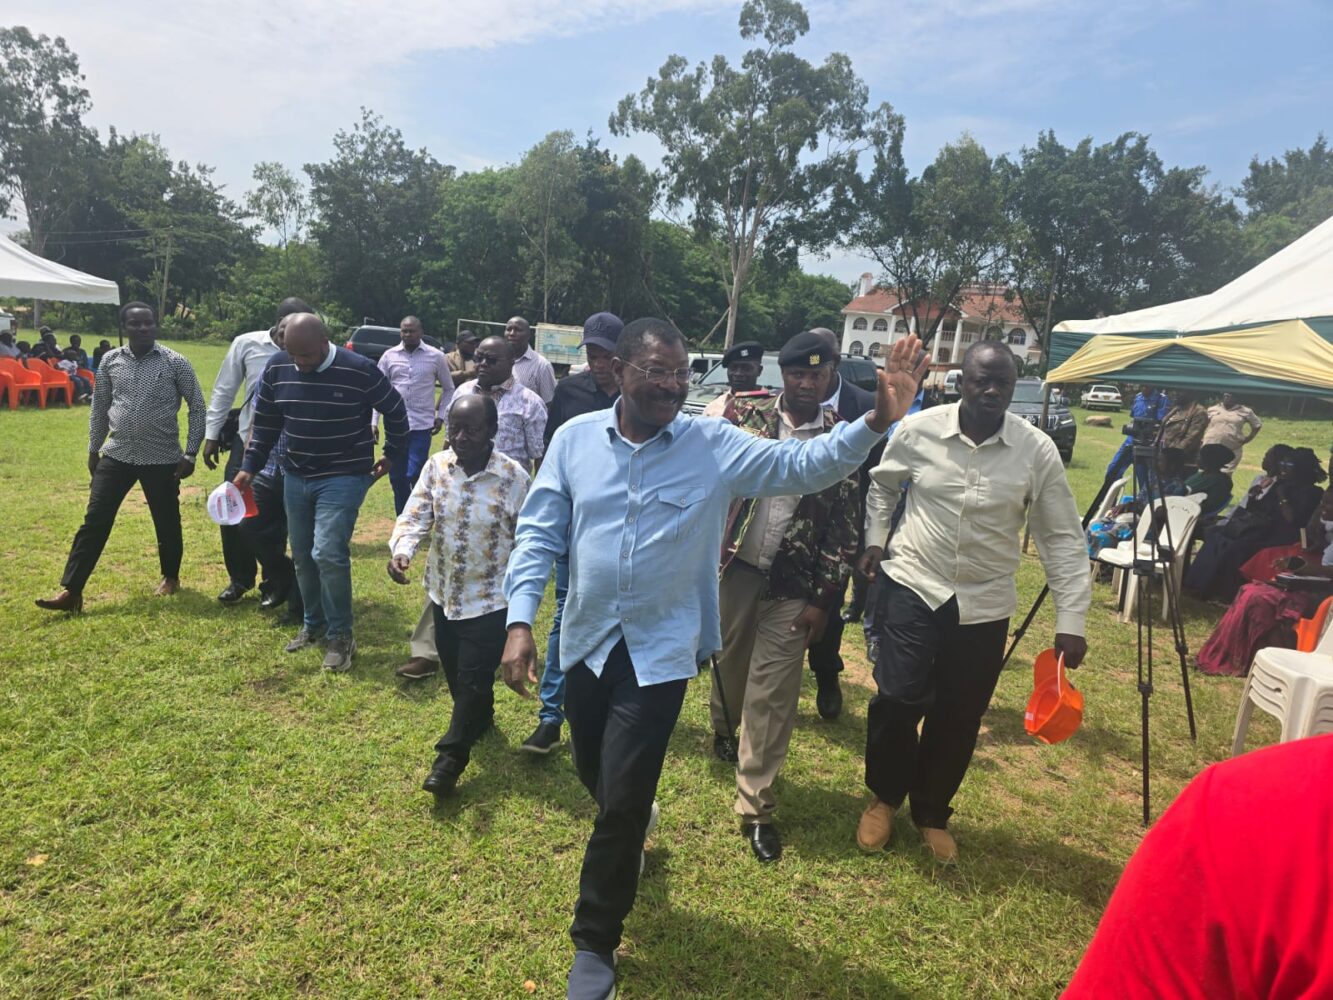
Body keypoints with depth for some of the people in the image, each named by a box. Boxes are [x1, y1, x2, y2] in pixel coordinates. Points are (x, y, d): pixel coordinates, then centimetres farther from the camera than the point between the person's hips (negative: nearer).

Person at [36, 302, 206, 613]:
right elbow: (99, 408, 13)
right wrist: (93, 449, 14)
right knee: (94, 522, 0)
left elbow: (197, 408, -3)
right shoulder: (110, 361, 3)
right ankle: (70, 591, 4)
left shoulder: (175, 363, -6)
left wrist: (190, 453, -6)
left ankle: (170, 576, 33)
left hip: (162, 459, -2)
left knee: (167, 523, 10)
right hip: (117, 456, 3)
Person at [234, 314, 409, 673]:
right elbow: (264, 421, 10)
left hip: (344, 478, -5)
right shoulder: (277, 367, -3)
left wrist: (392, 455, 4)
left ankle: (340, 635, 2)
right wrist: (250, 466, 6)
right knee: (303, 556, 12)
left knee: (328, 554, -15)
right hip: (296, 478, 5)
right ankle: (313, 623, 32)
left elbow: (395, 411, -1)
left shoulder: (359, 370, -17)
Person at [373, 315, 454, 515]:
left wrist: (441, 416, 2)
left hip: (422, 425, -3)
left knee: (415, 475, -10)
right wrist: (373, 422, 0)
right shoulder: (389, 356, 4)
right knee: (396, 477, 9)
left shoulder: (436, 356, 0)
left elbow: (448, 389, 11)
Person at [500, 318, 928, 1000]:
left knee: (622, 800, 3)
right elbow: (538, 535, -4)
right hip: (586, 643, 3)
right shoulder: (575, 438, -6)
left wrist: (876, 421, -27)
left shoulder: (717, 446, -8)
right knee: (595, 778, 22)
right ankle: (630, 833, 60)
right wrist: (520, 621, -12)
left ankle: (594, 943, 28)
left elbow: (805, 466, -11)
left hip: (661, 652, -2)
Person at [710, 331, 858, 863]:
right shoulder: (747, 415, 0)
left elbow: (845, 527, -1)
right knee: (727, 664, 19)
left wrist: (825, 599, -5)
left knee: (773, 697, 2)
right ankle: (722, 730, 51)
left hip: (792, 586, -1)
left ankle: (756, 807, 14)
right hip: (732, 567, 1)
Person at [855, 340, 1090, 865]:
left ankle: (932, 813, 34)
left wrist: (1071, 621, -7)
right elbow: (882, 484, 13)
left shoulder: (1037, 450, -8)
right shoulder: (918, 430, -8)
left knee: (959, 717, 9)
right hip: (913, 586, -1)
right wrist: (874, 539, 5)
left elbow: (1063, 537, -3)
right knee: (898, 698, -6)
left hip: (984, 604, 1)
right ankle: (884, 798, 23)